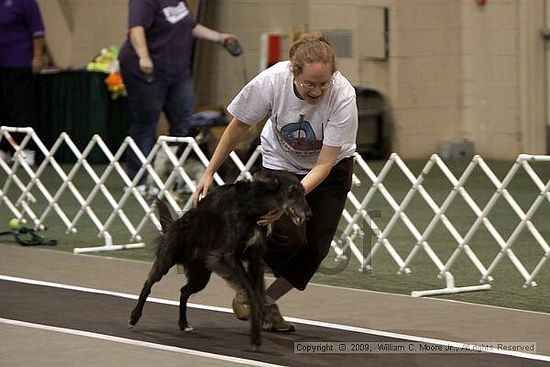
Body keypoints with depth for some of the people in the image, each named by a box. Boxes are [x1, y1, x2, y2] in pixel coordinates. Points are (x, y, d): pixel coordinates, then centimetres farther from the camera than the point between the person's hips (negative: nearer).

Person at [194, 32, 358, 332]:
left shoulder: (343, 96, -34)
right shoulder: (271, 81, -32)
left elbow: (323, 165, -31)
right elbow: (238, 127, -12)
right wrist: (209, 172, -6)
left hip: (332, 166, 1)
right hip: (281, 160, 0)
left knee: (316, 246, -10)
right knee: (290, 236, -21)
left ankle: (269, 301, 14)